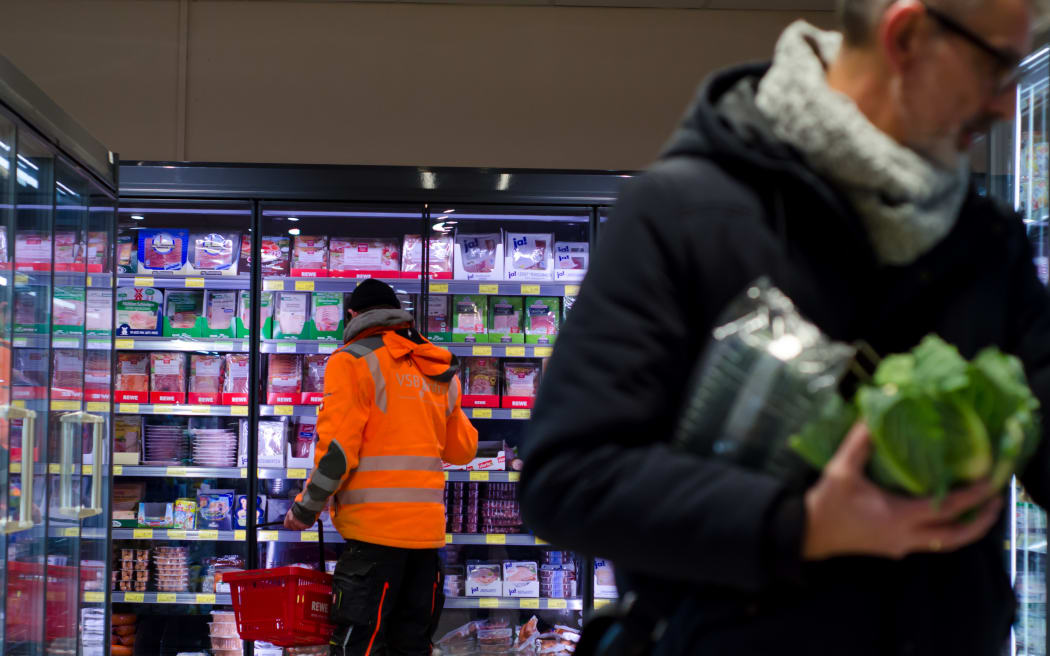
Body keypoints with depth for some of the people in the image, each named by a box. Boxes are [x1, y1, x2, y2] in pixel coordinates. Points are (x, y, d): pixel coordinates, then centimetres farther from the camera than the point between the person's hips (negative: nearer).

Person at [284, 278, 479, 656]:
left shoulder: (353, 360, -3)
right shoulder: (439, 371, 15)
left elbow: (338, 448, -11)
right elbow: (462, 449, 19)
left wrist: (306, 508, -1)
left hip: (375, 528, -6)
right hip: (428, 528, 6)